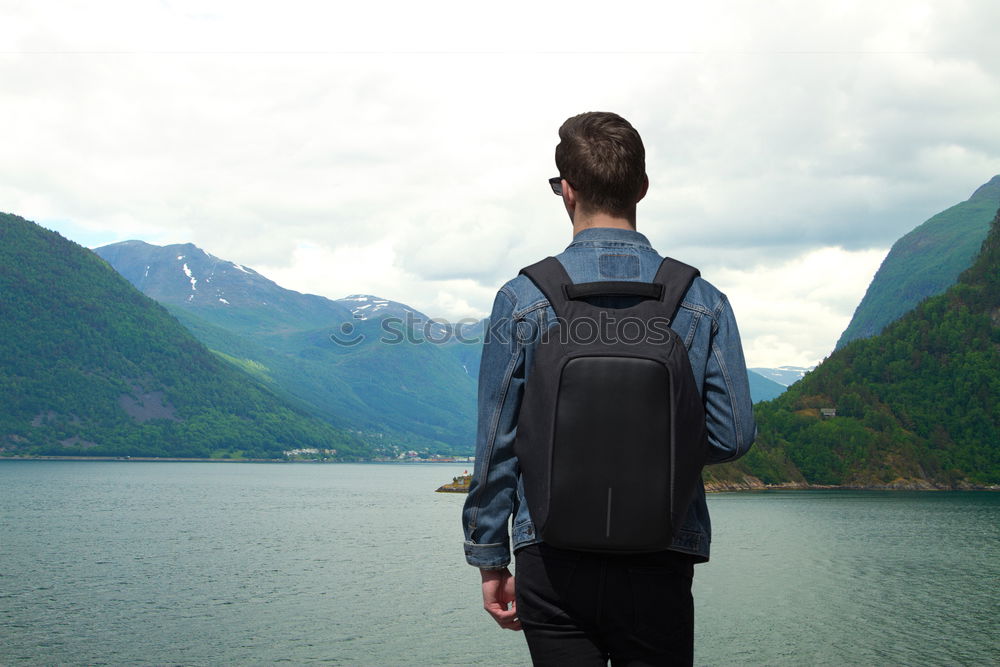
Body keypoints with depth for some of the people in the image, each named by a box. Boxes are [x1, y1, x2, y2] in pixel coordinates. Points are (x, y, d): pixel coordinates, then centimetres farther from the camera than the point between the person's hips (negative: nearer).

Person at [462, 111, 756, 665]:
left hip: (553, 560, 0)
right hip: (660, 564, 1)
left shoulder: (523, 298, -5)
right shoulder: (702, 302, -1)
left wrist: (490, 561, 7)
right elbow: (733, 434, -2)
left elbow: (496, 440, -2)